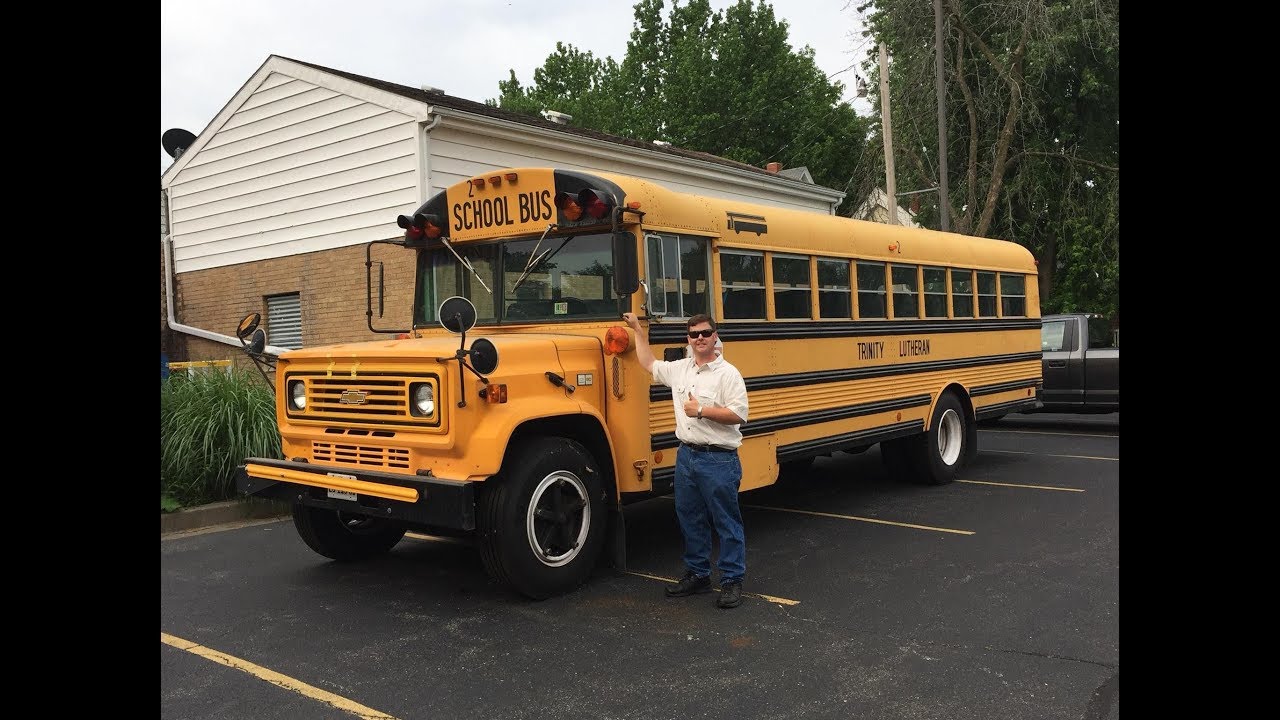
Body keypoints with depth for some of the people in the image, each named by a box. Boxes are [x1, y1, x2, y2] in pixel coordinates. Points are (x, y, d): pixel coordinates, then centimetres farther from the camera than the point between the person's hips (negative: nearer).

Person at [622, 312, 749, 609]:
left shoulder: (728, 373, -9)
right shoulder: (679, 369, 10)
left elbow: (738, 414, -16)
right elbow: (649, 364, 26)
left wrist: (702, 411, -19)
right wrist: (638, 330, 27)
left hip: (718, 460, -7)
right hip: (686, 455, 7)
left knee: (726, 522, 2)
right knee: (690, 519, 15)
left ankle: (732, 581, 11)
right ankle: (697, 574, 28)